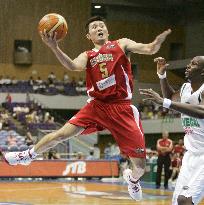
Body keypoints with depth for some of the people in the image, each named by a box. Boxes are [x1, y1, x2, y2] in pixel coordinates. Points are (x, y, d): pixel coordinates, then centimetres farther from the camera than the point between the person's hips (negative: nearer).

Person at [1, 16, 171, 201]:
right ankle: (28, 155, 19)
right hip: (97, 106, 2)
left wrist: (161, 38, -33)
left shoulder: (122, 45, 7)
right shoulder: (87, 56, 12)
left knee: (140, 165, -3)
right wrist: (54, 47, -27)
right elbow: (73, 66, -11)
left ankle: (133, 178, 36)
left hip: (122, 109, -2)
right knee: (62, 133, -8)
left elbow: (149, 49, -9)